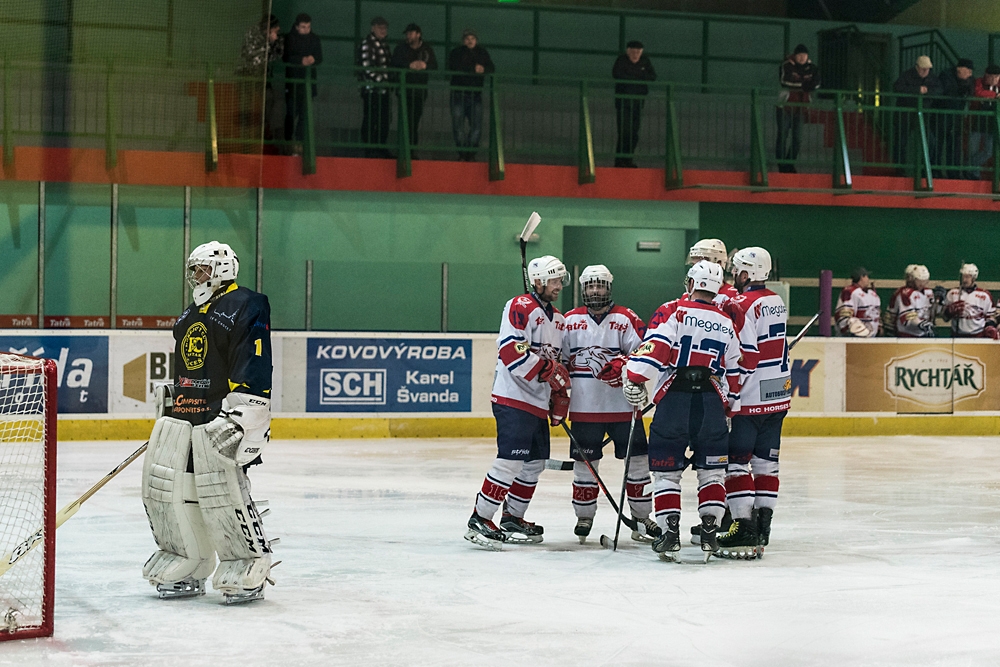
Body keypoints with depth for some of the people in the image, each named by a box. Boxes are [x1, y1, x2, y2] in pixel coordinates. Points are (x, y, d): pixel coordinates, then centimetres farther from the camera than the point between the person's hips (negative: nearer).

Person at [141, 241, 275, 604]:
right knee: (163, 489, 7)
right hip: (181, 416, 9)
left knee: (225, 494, -13)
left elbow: (254, 368, -17)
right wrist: (168, 405, 28)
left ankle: (249, 571, 2)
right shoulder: (189, 315, 22)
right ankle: (186, 571, 19)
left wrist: (245, 419, -23)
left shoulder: (247, 308, -8)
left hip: (221, 418, -9)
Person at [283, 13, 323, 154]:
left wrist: (313, 59, -15)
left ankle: (299, 141, 7)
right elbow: (286, 57, -10)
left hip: (309, 79, 3)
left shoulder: (314, 39, 8)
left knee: (304, 112, 2)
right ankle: (288, 141, 1)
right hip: (292, 80, -3)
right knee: (292, 112, -4)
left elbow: (320, 58, 8)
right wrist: (301, 60, -23)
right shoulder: (289, 38, -2)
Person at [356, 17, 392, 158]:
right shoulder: (367, 43, -10)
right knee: (370, 119, -4)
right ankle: (369, 150, 1)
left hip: (383, 89, 8)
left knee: (384, 120, 9)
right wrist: (379, 80, -14)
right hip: (371, 88, -8)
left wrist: (387, 82, 12)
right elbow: (366, 67, -16)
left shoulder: (384, 44, 16)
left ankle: (381, 149, 17)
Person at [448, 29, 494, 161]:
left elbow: (491, 69, 3)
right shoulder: (456, 53, 3)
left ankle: (471, 153, 3)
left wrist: (483, 69, -19)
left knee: (476, 126, -7)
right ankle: (462, 153, 8)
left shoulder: (483, 53, 13)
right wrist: (474, 70, -17)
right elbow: (454, 68, -14)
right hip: (458, 94, -2)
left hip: (475, 95, 2)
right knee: (458, 126, -3)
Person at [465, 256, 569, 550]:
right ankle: (479, 520, -14)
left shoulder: (558, 319, 19)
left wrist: (561, 397, 17)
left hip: (539, 403, 10)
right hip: (513, 398, -10)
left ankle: (512, 519, 24)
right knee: (510, 460, -16)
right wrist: (549, 370, -23)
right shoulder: (521, 307, -10)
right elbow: (511, 351, -22)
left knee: (534, 463, 13)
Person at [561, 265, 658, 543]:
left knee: (636, 458, 2)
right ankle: (584, 516, 19)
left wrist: (623, 365, -24)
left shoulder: (626, 319, 0)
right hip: (584, 406, 1)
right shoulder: (570, 321, 7)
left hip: (623, 405, -1)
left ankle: (641, 516, 14)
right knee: (585, 460, 5)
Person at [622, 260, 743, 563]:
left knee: (666, 470, 5)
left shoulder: (673, 311, 2)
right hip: (711, 402, 3)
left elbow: (654, 347, -13)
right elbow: (735, 373, 20)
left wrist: (634, 380, -10)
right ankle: (710, 533, 7)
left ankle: (670, 535, -1)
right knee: (712, 470, 13)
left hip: (674, 400, -3)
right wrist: (730, 410, 30)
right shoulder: (727, 324, 16)